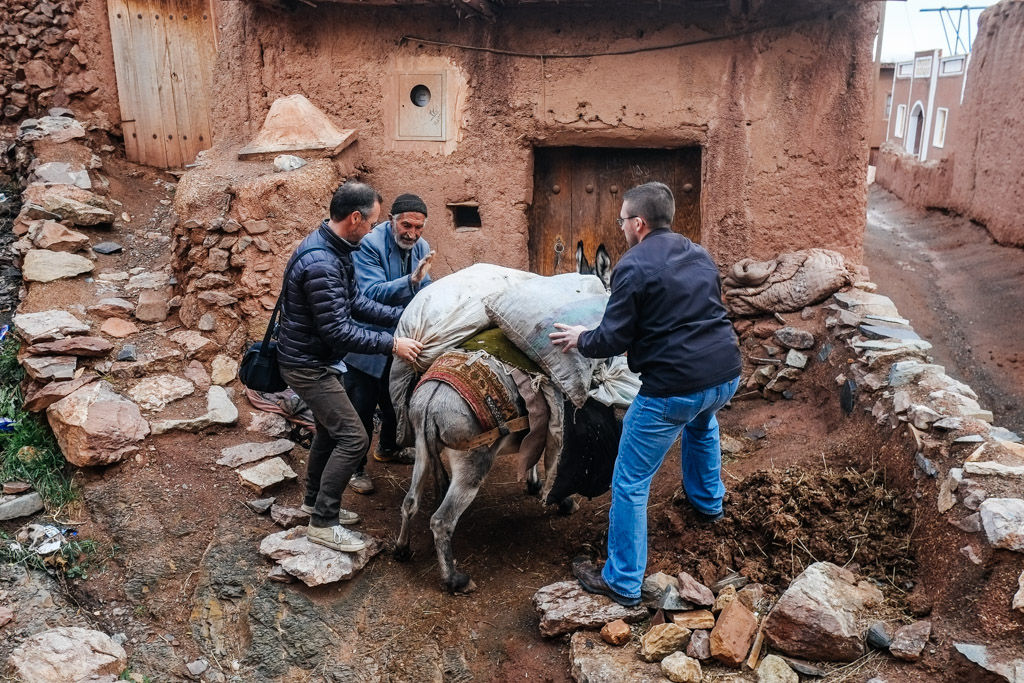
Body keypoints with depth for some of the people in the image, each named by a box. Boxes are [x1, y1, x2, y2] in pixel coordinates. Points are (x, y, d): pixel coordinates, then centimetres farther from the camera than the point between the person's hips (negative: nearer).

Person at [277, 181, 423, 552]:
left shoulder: (332, 247, 2)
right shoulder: (321, 263, -31)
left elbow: (355, 302, 8)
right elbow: (338, 331, -29)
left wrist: (401, 316, 0)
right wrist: (392, 344, -23)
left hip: (315, 357, 10)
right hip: (307, 364, -10)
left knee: (330, 429, 22)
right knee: (353, 437, -8)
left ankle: (315, 500, 39)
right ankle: (323, 522, 4)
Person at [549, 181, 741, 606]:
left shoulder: (634, 267, -10)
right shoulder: (699, 255, 12)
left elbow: (613, 340, -9)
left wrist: (580, 339, 10)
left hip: (674, 387, -8)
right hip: (726, 375, 8)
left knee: (630, 484, 5)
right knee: (701, 422, 43)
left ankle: (623, 583, 13)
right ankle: (708, 503, 56)